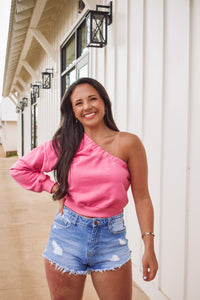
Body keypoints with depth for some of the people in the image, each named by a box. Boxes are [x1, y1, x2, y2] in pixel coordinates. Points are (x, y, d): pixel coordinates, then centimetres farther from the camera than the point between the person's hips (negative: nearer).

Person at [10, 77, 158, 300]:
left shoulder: (128, 143, -4)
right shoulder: (64, 144, 1)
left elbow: (141, 197, -3)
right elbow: (19, 169, 10)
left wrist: (149, 247, -6)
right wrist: (55, 188, 0)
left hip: (111, 237, -1)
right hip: (68, 234, 2)